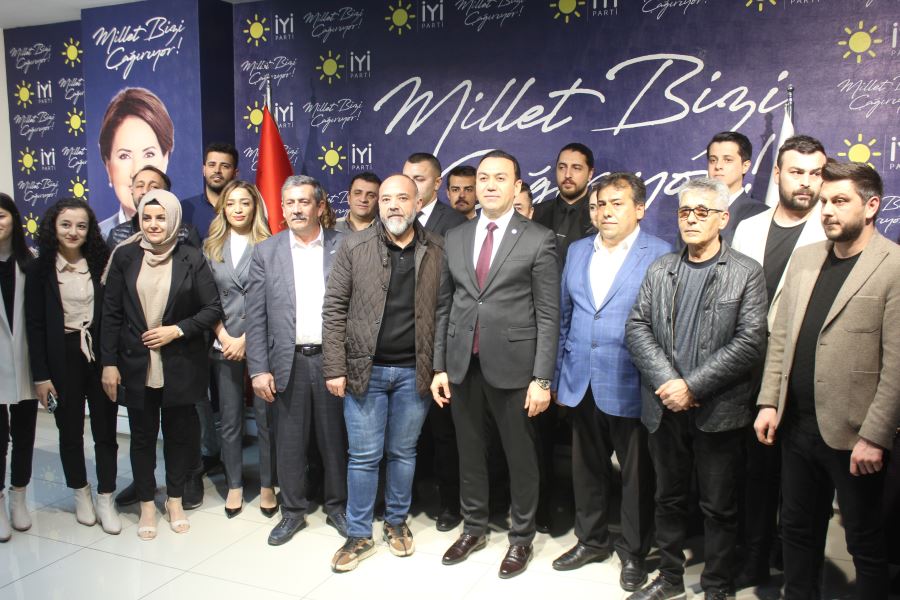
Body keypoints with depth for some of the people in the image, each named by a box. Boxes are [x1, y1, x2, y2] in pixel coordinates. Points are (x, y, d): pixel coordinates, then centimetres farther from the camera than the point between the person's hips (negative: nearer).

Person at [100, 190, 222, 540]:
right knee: (142, 436, 11)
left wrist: (177, 330, -14)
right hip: (136, 365, 1)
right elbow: (111, 314, 1)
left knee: (179, 433, 10)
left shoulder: (191, 259, -4)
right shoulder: (125, 256, 0)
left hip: (181, 365, -1)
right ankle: (146, 505, 28)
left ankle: (175, 500, 29)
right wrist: (109, 363, -2)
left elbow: (213, 309, -3)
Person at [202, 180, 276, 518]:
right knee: (230, 420, 10)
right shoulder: (211, 247, 9)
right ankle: (234, 486, 24)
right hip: (223, 346, 3)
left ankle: (267, 486, 17)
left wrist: (246, 339, -10)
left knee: (266, 417, 2)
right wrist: (225, 338, -5)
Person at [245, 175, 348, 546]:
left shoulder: (344, 247, 1)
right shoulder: (266, 252, 4)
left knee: (335, 439, 10)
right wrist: (258, 370, -4)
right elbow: (255, 316, 2)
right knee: (289, 443, 9)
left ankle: (337, 507, 29)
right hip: (287, 363, 1)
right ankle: (292, 511, 28)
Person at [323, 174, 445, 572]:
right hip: (365, 370, -1)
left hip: (415, 371, 1)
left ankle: (397, 522, 33)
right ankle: (359, 535, 22)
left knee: (403, 452, 14)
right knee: (364, 456, 6)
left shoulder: (437, 251, 1)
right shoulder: (354, 248, -1)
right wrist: (334, 369, -6)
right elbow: (334, 309, -2)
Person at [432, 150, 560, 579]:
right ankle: (474, 528, 35)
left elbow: (548, 315, -7)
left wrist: (542, 379, -11)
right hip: (462, 366, 4)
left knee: (520, 457, 9)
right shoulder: (454, 238, 9)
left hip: (512, 366, -4)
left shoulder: (538, 240, -4)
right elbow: (443, 307, 10)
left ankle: (521, 538, 28)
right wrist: (439, 367, 6)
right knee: (469, 452, 16)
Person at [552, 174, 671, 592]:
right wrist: (559, 376, 12)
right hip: (580, 384, 4)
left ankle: (633, 552, 27)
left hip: (630, 386, -4)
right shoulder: (577, 251, 11)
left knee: (636, 474, 8)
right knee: (587, 468, 15)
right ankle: (591, 540, 34)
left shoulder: (661, 255, -5)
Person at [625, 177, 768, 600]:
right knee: (669, 498, 17)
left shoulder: (746, 273, -4)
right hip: (665, 407, 4)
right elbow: (637, 328, 1)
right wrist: (666, 381, -13)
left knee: (719, 507, 9)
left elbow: (750, 342, -12)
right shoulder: (660, 270, 8)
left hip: (718, 411, -3)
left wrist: (693, 386, -17)